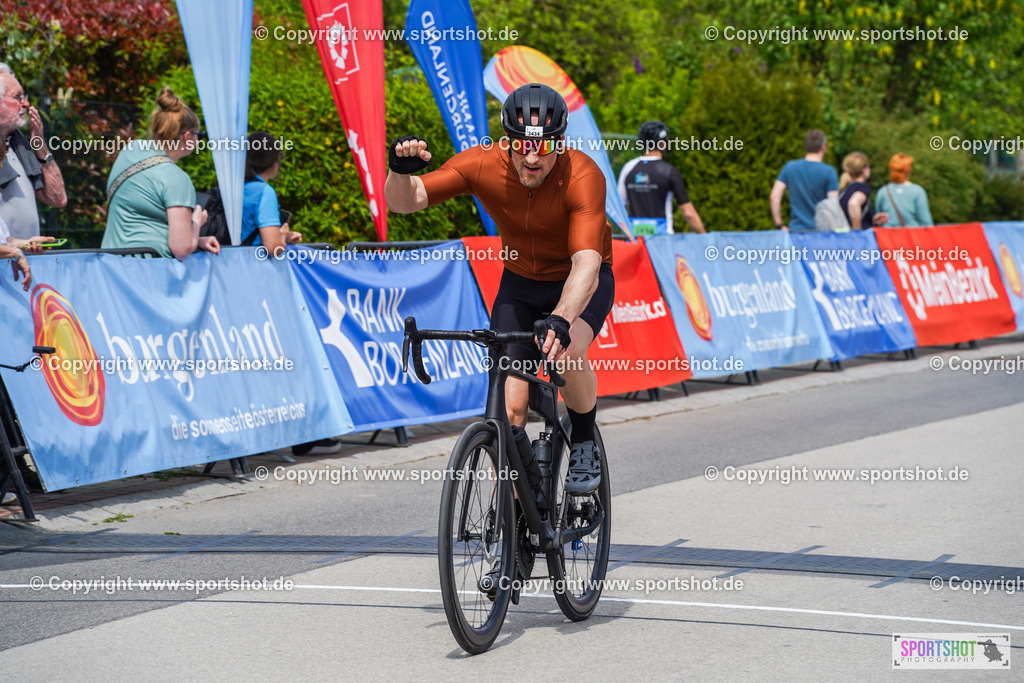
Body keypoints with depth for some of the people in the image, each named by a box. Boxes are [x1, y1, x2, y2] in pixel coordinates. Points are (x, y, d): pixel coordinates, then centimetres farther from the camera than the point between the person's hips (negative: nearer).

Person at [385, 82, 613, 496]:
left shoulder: (583, 177, -32)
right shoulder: (483, 165, -23)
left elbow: (586, 264, -43)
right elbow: (403, 202, -23)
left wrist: (560, 319, -60)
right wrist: (400, 170, -45)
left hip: (581, 283, -3)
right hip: (520, 282, 3)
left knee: (565, 352, -33)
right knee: (510, 404, -9)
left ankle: (585, 444, -3)